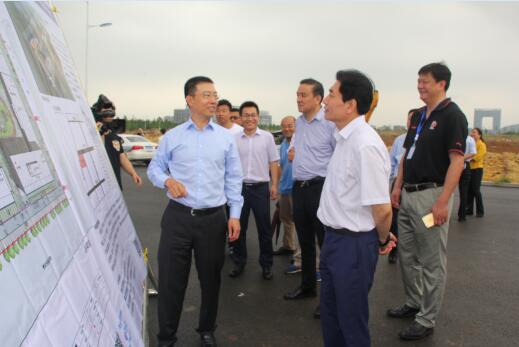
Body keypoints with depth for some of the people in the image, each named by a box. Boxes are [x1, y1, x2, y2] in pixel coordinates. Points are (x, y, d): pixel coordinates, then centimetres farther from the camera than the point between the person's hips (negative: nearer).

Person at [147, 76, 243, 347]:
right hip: (178, 217, -1)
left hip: (214, 218, 1)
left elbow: (233, 178, 7)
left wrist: (235, 214, 1)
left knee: (210, 279, 13)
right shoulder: (172, 137, 3)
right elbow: (154, 168, 11)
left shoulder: (226, 137, 5)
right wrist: (167, 180, -12)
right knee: (171, 278, 4)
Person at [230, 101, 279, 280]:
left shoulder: (267, 137, -1)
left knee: (264, 228, 7)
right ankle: (239, 262, 26)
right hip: (239, 187, 2)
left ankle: (266, 264, 20)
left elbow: (273, 163, 3)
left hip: (260, 187, -1)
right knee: (239, 227, 11)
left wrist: (274, 185, -2)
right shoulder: (234, 139, 3)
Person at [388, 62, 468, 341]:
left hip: (431, 195, -8)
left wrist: (442, 202, -22)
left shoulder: (452, 115, -11)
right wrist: (397, 187, 11)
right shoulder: (418, 116, 13)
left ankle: (426, 320, 14)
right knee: (406, 255, 17)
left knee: (432, 262, 2)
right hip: (408, 195, 9)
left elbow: (457, 161, -16)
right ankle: (414, 304, 34)